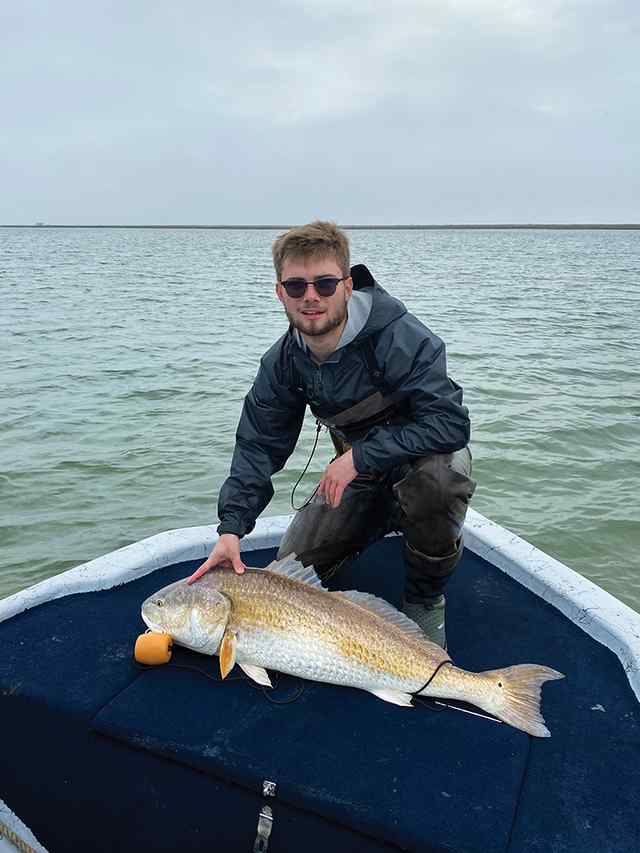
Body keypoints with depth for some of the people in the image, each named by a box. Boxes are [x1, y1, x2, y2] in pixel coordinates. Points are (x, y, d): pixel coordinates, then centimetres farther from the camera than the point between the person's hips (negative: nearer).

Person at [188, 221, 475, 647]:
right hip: (358, 472, 5)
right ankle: (385, 520, 23)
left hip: (425, 454, -4)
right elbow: (258, 444, -8)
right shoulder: (284, 361, -12)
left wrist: (358, 457, -35)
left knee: (438, 472, -41)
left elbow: (450, 422, -35)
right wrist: (231, 528, -19)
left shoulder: (399, 335, -30)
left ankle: (426, 599, -12)